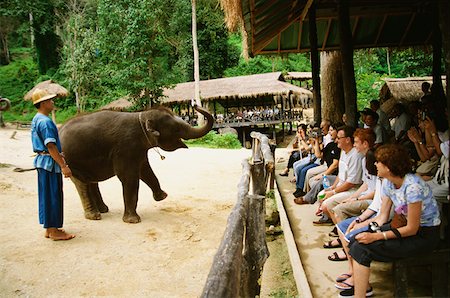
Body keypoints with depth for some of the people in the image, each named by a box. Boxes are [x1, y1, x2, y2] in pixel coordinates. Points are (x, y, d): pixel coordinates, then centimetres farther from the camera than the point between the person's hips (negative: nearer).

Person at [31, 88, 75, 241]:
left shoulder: (36, 120, 13)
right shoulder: (45, 122, -19)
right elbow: (50, 146, -23)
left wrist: (58, 154, 27)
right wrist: (63, 165, -22)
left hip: (41, 161, 10)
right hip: (49, 162, -10)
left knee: (46, 196, 14)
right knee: (52, 196, -3)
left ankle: (49, 228, 23)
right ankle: (54, 231, 5)